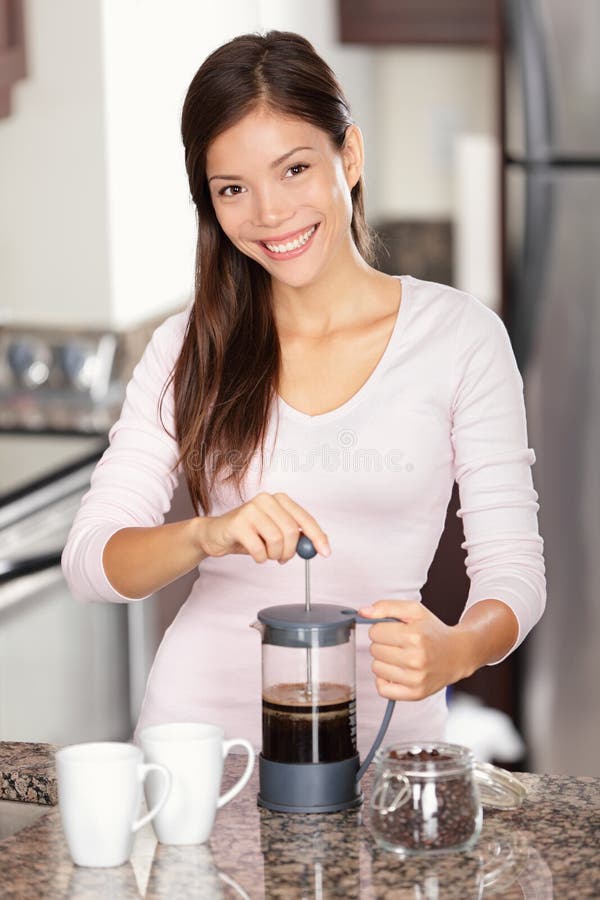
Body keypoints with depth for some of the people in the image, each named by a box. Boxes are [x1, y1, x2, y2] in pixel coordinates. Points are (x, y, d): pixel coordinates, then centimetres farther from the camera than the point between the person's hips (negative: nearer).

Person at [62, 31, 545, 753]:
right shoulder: (187, 349, 7)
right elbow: (88, 559, 0)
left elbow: (513, 569, 0)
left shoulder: (460, 335, 2)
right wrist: (209, 535, -20)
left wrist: (455, 651, -21)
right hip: (201, 717, 1)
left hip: (380, 730, -1)